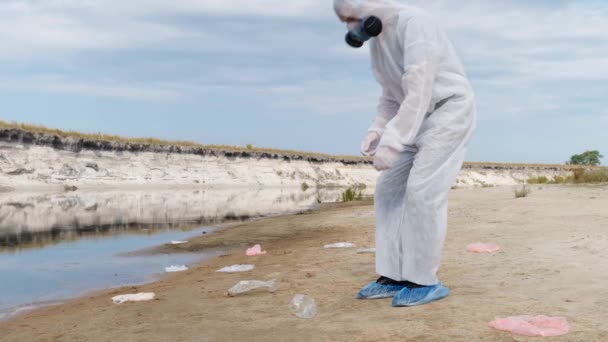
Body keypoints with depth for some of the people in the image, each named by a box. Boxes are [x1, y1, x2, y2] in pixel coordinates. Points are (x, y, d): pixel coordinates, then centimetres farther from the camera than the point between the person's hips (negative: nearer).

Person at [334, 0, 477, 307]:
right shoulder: (377, 40, 8)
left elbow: (419, 90, -30)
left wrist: (391, 142, -33)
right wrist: (378, 130, 2)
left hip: (450, 111, -9)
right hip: (420, 118, 9)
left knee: (422, 191, -16)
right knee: (390, 189, 2)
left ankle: (424, 281, -6)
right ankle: (394, 277, 5)